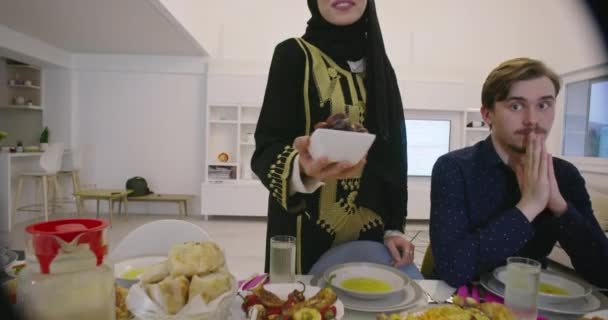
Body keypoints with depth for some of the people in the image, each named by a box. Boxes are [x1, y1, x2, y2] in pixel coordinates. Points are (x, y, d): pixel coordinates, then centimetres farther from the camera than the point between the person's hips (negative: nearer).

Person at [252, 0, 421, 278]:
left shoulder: (380, 64, 8)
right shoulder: (293, 54, -6)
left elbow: (392, 154, 8)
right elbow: (267, 146, -13)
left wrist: (394, 227, 2)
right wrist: (301, 169, -35)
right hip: (309, 229, -4)